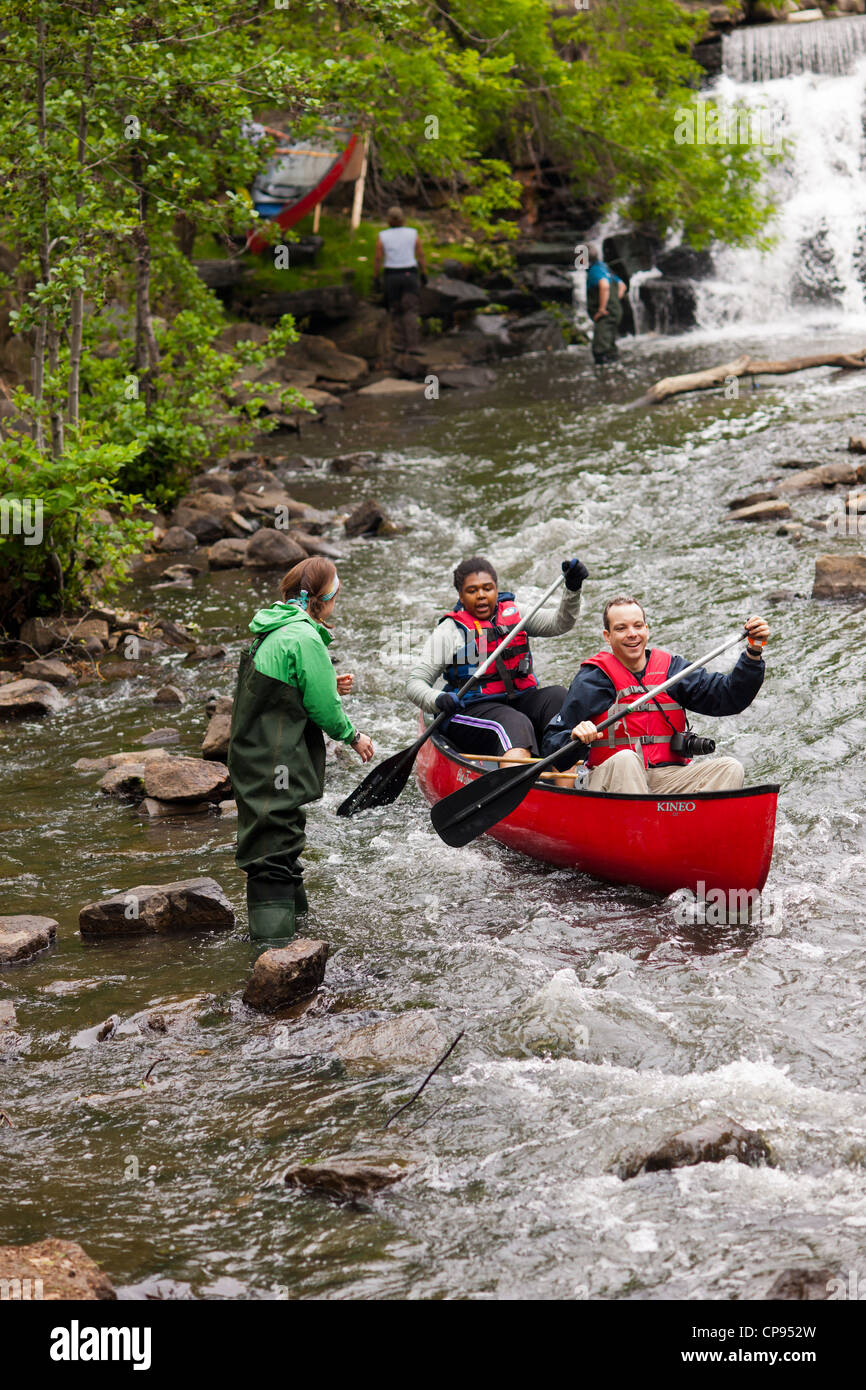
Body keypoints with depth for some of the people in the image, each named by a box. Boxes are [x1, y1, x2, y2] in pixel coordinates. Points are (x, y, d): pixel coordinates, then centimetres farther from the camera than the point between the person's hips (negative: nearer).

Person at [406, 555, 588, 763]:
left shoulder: (513, 613, 15)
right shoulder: (449, 631, 1)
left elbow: (560, 624, 6)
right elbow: (415, 683, -4)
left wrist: (573, 588, -11)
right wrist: (438, 700, -25)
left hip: (519, 701, 5)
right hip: (471, 711, -5)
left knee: (557, 696, -22)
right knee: (515, 724, -32)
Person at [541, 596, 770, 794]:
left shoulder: (670, 668, 12)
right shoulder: (593, 678, 2)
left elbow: (730, 697, 4)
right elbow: (552, 745, -2)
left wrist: (754, 653, -8)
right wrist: (575, 738, -25)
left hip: (668, 781, 3)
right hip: (611, 780, -3)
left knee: (730, 769, -18)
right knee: (625, 759, -34)